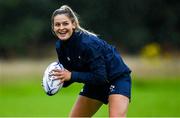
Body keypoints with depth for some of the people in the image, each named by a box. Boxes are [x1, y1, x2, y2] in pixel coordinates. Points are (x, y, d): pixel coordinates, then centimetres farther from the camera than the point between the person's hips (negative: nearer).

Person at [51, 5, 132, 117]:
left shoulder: (88, 43, -30)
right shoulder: (60, 46, -9)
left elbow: (100, 77, -30)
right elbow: (67, 75, 1)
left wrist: (72, 76, -30)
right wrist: (57, 80, -19)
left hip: (117, 78, -8)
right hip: (95, 82, 8)